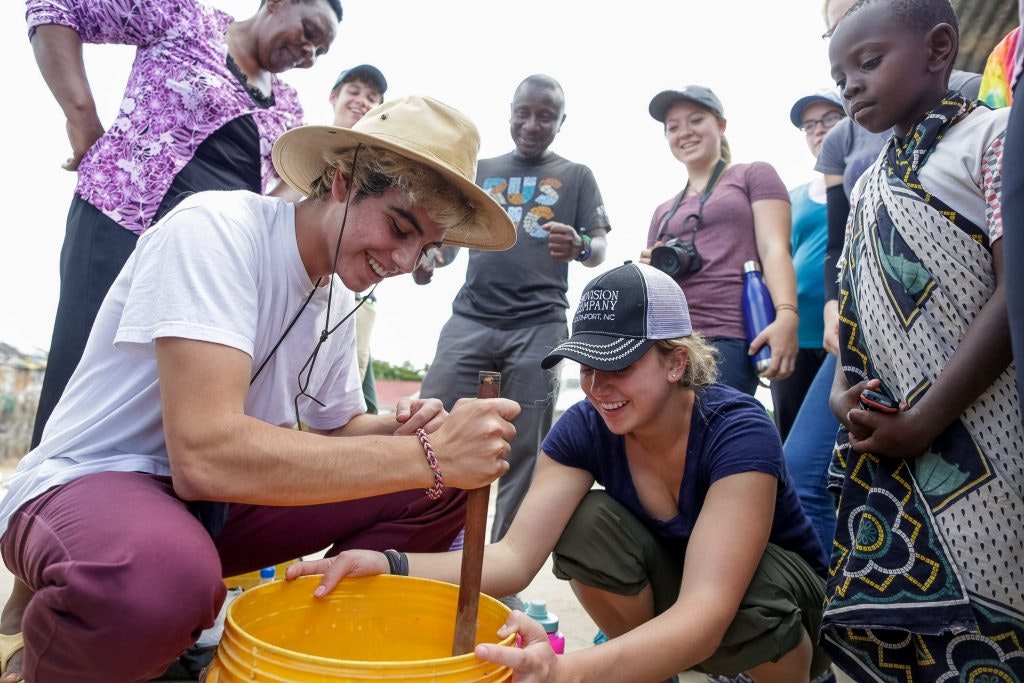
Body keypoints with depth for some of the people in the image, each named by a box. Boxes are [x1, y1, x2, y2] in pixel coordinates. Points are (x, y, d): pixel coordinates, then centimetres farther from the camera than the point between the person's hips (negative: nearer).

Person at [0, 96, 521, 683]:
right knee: (166, 575, -41)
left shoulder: (339, 296, 1)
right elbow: (205, 456, -34)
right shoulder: (216, 228, -22)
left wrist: (404, 434, -13)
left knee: (443, 491, -4)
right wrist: (425, 455, -34)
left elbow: (338, 428, 11)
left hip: (224, 500, 7)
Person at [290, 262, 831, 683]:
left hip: (776, 585, -2)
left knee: (753, 599, -37)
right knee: (588, 521, -27)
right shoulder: (585, 429, -19)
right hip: (667, 575, 3)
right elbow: (515, 556, -27)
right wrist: (389, 566, -44)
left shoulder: (738, 432, -32)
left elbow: (704, 614, -43)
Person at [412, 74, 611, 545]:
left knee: (522, 452, 1)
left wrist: (580, 247, -18)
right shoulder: (480, 170, 19)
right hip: (470, 318, 2)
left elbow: (600, 248, 6)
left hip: (539, 325, -1)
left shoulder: (576, 176, 13)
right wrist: (430, 258, -3)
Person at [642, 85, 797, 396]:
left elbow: (774, 248, -2)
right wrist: (650, 270, 4)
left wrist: (786, 315, -19)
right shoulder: (664, 211, 25)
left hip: (729, 338, -5)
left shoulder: (753, 175, 12)